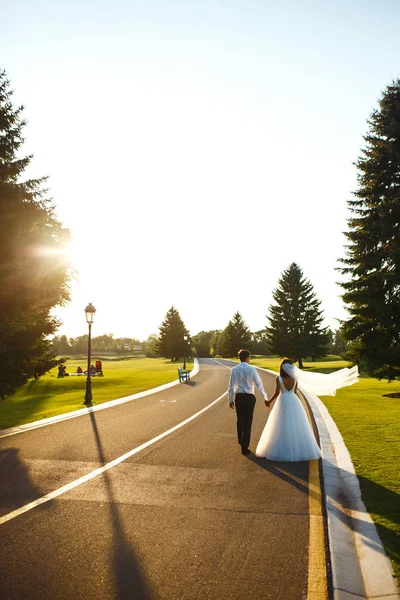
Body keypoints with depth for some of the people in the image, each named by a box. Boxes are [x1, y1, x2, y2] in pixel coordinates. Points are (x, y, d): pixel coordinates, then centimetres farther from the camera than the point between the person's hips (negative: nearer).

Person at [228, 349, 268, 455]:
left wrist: (230, 399, 8)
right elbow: (259, 385, -6)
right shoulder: (252, 369, -9)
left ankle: (240, 440, 42)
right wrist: (265, 398, 4)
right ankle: (244, 447, 10)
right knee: (247, 422, 6)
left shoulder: (234, 370, -4)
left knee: (240, 419, 22)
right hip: (249, 397, -3)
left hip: (238, 397, 3)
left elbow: (231, 386, -3)